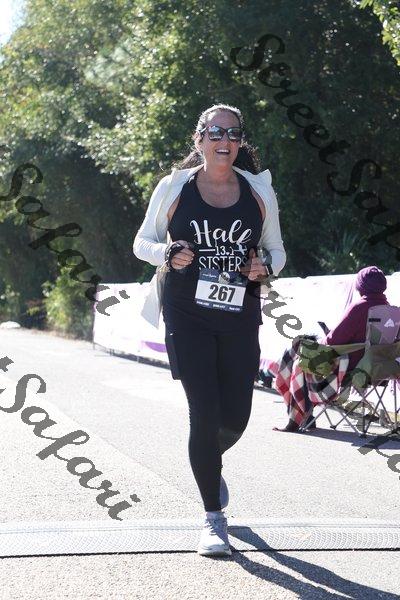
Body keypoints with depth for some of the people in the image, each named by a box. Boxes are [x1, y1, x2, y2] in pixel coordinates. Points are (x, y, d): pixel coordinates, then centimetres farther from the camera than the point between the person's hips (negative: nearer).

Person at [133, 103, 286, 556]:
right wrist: (167, 254, -13)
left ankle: (209, 463, 42)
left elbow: (276, 249, 15)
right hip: (187, 316, -3)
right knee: (205, 413, -10)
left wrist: (266, 269, -8)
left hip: (240, 318, 3)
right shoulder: (174, 187, 0)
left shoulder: (258, 191, 5)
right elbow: (142, 242, 9)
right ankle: (213, 518, 3)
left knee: (235, 417, 4)